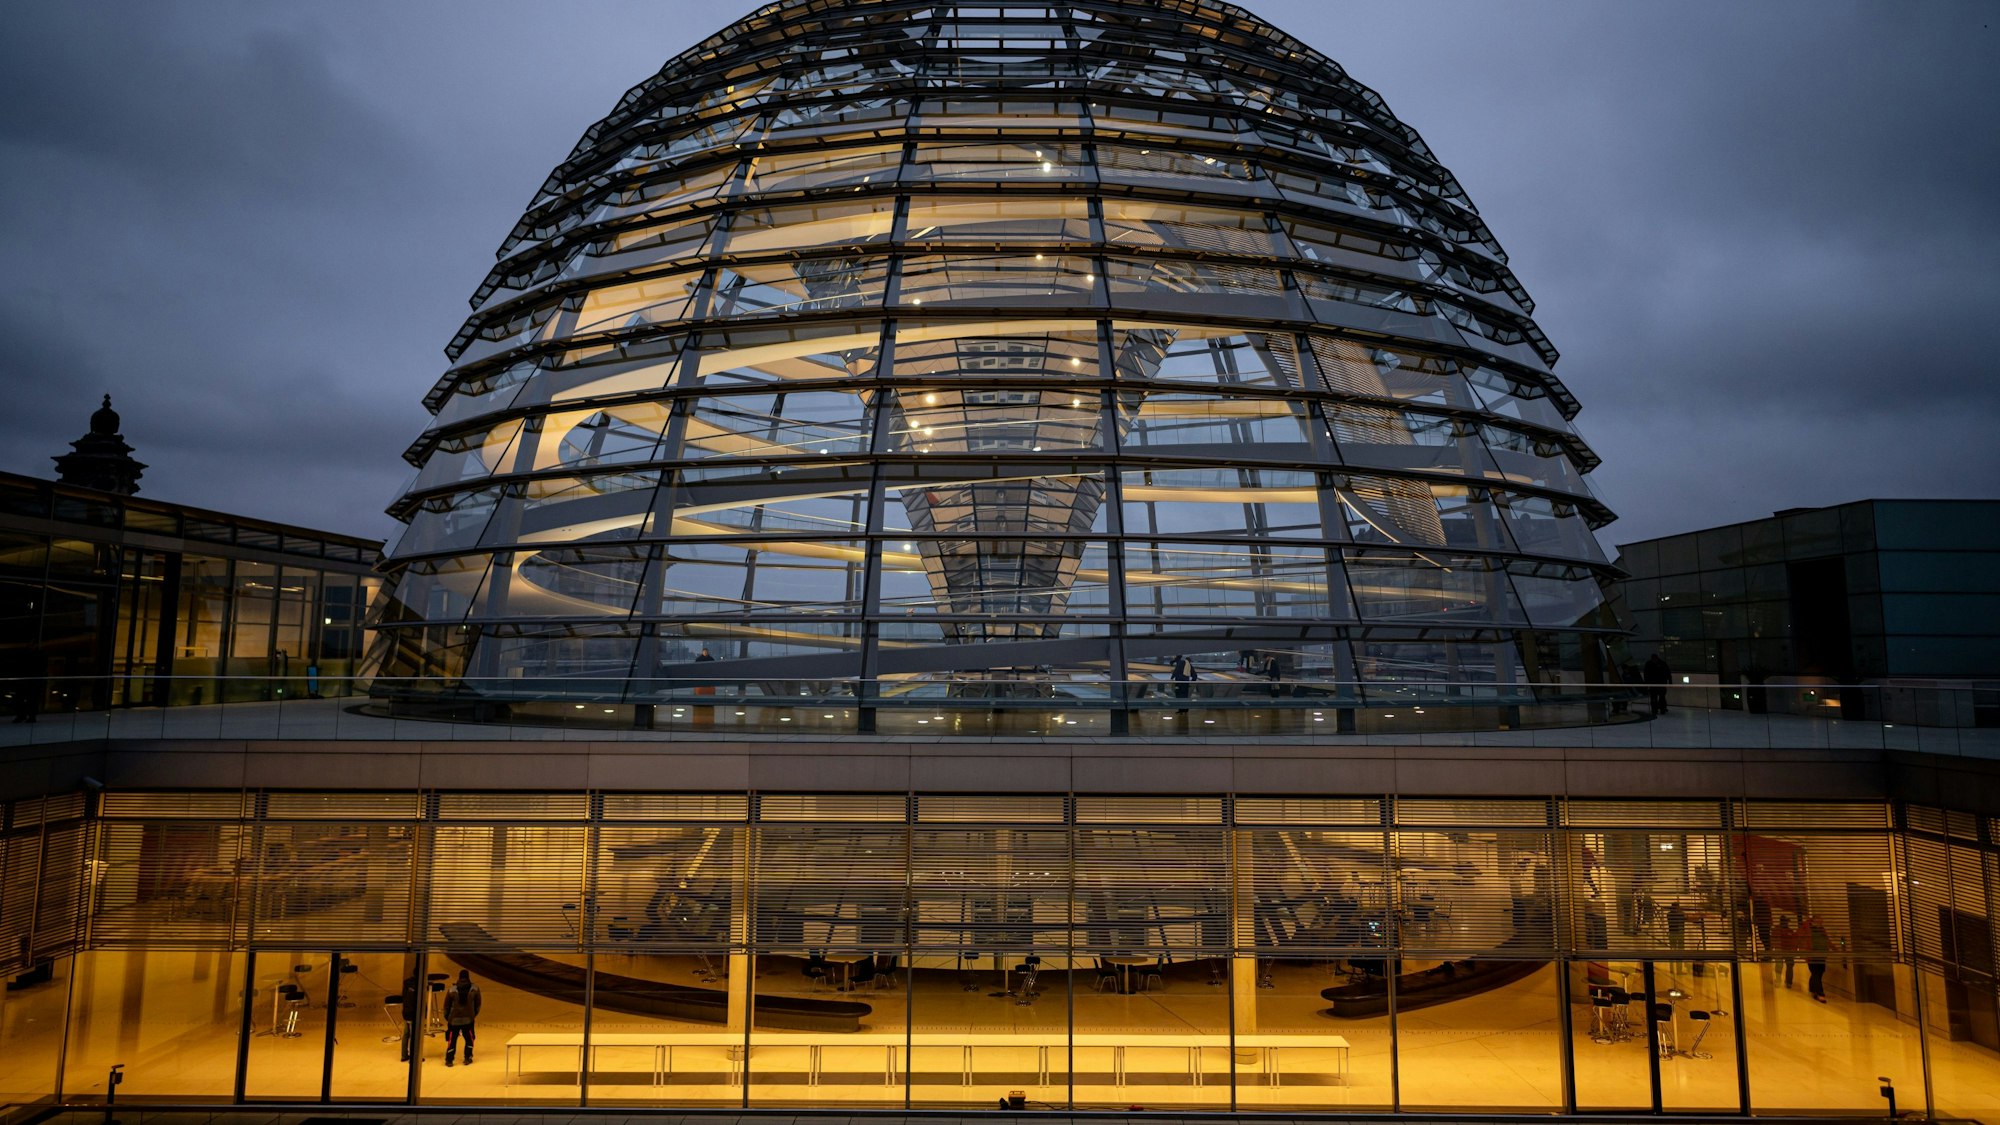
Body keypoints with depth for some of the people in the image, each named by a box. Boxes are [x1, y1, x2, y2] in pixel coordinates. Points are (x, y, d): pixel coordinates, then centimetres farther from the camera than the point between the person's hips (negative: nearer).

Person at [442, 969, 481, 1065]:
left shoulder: (451, 990, -11)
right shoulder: (475, 989, -8)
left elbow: (446, 1005, -1)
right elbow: (478, 1004, 2)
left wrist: (446, 1017, 15)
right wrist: (474, 1014, 18)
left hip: (454, 1020, 0)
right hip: (468, 1019, 0)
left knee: (452, 1040, 13)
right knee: (469, 1039, 16)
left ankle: (449, 1060, 17)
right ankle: (468, 1058, 20)